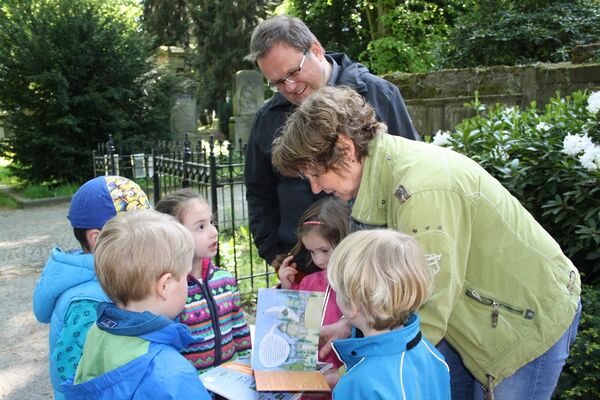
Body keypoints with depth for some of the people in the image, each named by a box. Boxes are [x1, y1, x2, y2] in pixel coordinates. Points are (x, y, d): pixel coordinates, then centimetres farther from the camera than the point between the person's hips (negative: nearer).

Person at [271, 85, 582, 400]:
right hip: (469, 311, 8)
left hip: (530, 314, -8)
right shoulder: (384, 168, -6)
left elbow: (427, 313, -29)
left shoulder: (421, 192, -34)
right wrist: (353, 325, -1)